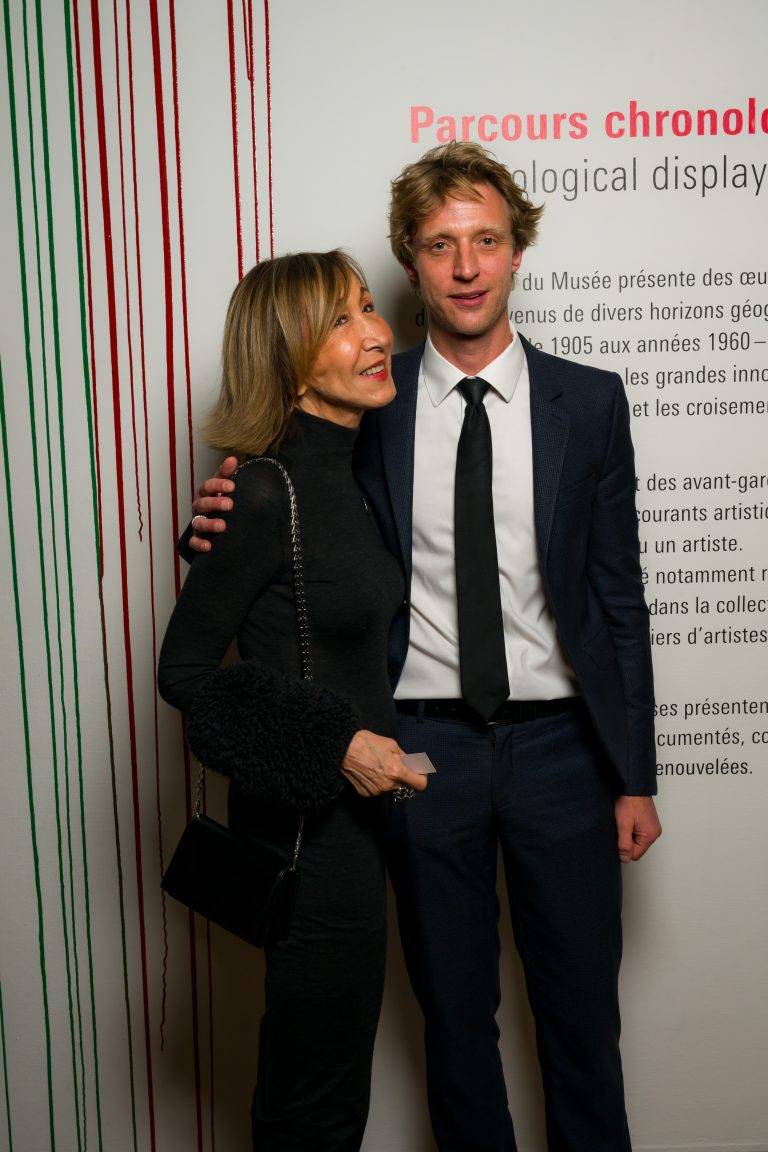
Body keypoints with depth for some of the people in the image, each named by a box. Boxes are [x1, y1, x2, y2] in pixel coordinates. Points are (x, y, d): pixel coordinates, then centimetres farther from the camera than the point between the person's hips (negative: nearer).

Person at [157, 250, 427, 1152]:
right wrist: (336, 745, -18)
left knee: (316, 1073, 25)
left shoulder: (348, 473, 6)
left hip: (356, 802, 8)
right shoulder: (267, 493, -20)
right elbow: (182, 669, -16)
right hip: (307, 818, -8)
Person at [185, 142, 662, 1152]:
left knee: (582, 1012, 15)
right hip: (422, 745, 0)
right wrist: (232, 528, -18)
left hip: (559, 740, 0)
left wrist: (635, 776, 1)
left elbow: (617, 594, 2)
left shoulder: (589, 401, 0)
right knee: (454, 1011, 17)